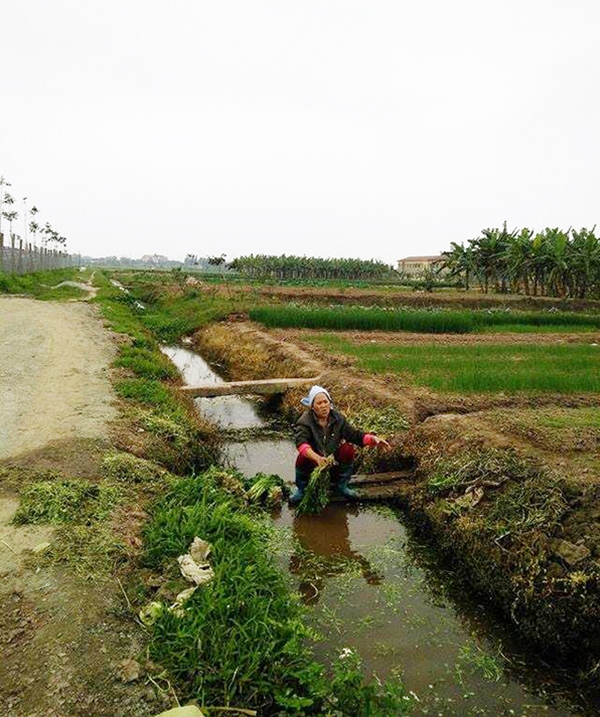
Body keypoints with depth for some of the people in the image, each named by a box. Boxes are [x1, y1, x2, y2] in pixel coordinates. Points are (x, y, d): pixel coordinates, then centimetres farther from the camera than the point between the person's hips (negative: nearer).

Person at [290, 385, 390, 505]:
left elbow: (354, 434, -10)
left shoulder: (337, 418, -8)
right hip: (313, 463, -3)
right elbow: (301, 443, -38)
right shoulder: (305, 421, -22)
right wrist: (317, 457, -57)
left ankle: (341, 485, 0)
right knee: (302, 459, -34)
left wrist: (373, 439, -29)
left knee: (348, 449, -22)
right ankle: (301, 489, -4)